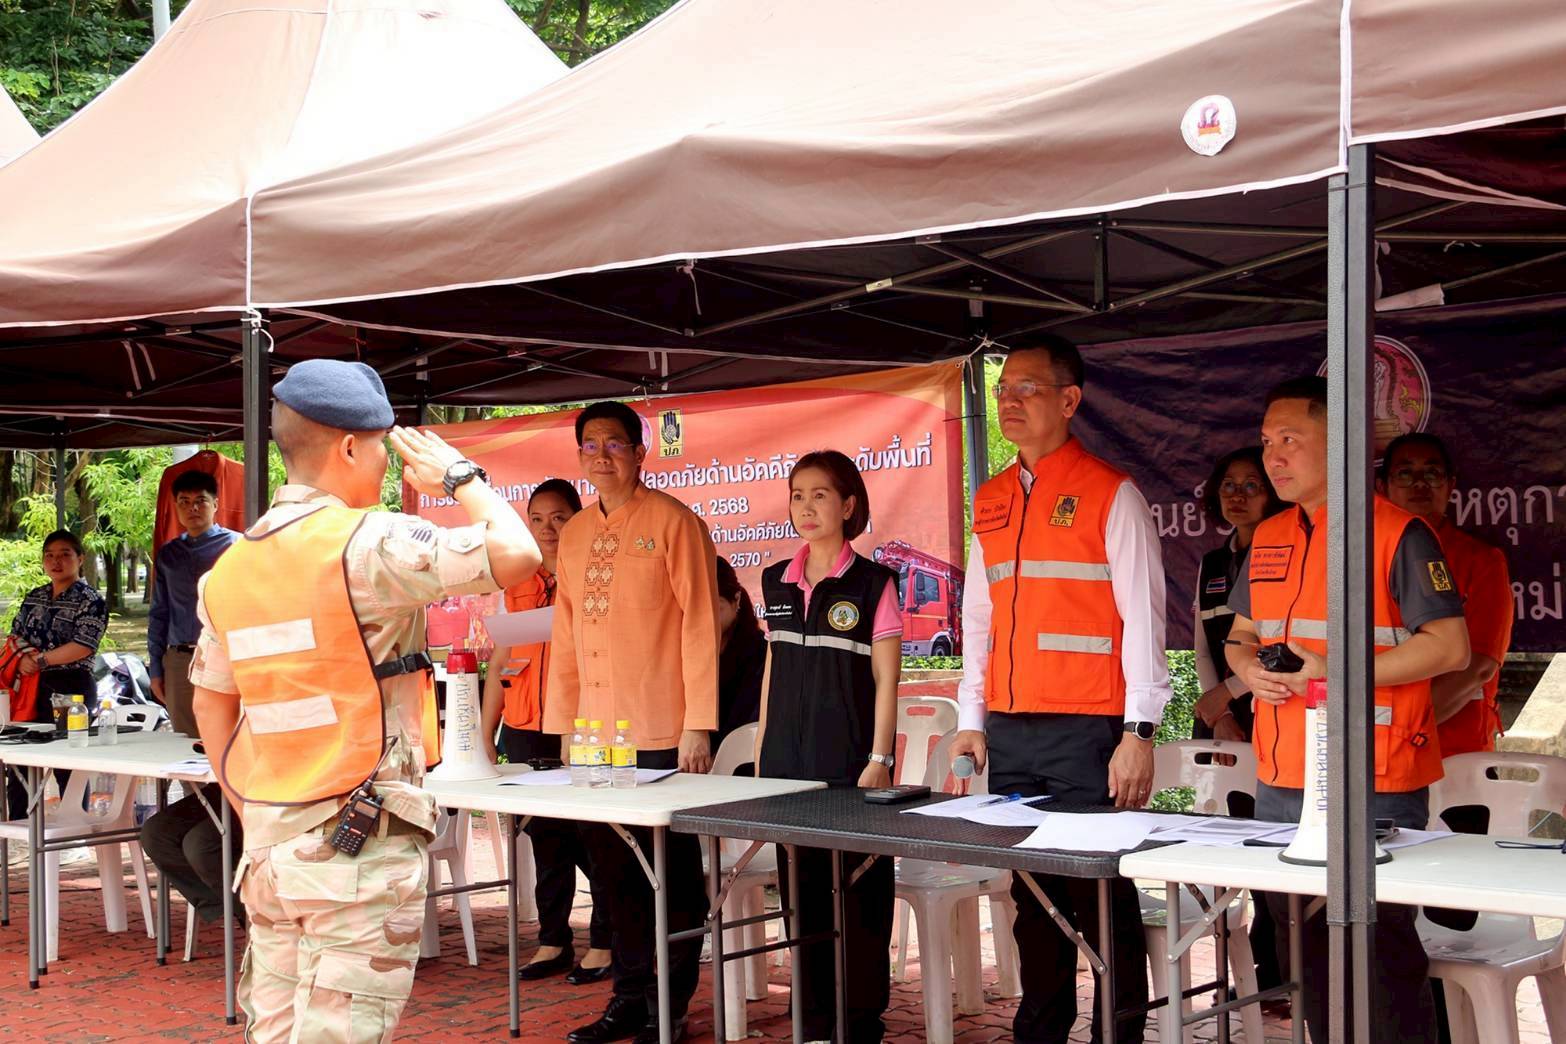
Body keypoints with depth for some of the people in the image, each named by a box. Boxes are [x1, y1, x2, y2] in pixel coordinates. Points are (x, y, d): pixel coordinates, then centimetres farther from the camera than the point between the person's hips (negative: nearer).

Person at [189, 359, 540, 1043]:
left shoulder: (229, 568, 10)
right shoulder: (365, 542, -14)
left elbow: (210, 705, 18)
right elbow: (515, 554, -19)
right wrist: (460, 477, -2)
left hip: (268, 845, 8)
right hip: (360, 848, -7)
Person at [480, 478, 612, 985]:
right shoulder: (518, 585, 14)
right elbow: (499, 663, 17)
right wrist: (485, 735, 14)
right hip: (525, 729, 5)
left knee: (592, 838, -2)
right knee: (544, 839, 10)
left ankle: (604, 943, 9)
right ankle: (553, 942, 18)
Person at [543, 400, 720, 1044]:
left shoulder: (672, 522, -5)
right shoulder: (573, 535, 14)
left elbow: (699, 624, -9)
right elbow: (565, 637, 16)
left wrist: (697, 725, -14)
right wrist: (563, 726, 11)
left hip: (664, 736, -6)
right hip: (597, 737, 6)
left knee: (672, 870, 3)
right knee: (616, 870, 11)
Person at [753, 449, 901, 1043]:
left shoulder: (872, 584, -4)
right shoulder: (776, 583, 10)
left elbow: (886, 681, -6)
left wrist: (879, 761, -11)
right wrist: (762, 750, 12)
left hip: (849, 761, -5)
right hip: (788, 761, 5)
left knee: (857, 898, 0)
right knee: (801, 893, 9)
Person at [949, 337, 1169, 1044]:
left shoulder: (1109, 494, -4)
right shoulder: (991, 502, 15)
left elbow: (1143, 616, -8)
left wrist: (1138, 733, -13)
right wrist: (971, 721, 12)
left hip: (1087, 734, -6)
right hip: (1009, 734, 6)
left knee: (1103, 900, -2)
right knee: (1031, 896, 12)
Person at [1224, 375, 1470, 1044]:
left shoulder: (1396, 532, -8)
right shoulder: (1268, 539, 13)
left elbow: (1449, 646, -13)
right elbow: (1241, 634, 24)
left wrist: (1334, 673, -19)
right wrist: (1248, 668, -1)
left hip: (1373, 788, -7)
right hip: (1280, 782, 7)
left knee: (1381, 946, -1)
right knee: (1300, 944, 14)